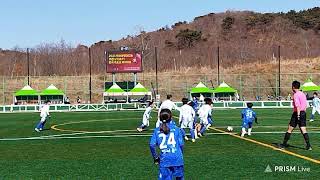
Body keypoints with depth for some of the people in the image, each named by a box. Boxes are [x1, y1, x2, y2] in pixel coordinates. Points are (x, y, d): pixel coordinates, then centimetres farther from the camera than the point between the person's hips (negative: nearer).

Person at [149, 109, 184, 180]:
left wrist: (155, 157, 8)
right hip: (177, 158, 0)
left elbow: (151, 145, -3)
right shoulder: (176, 129, 2)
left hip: (164, 160, 0)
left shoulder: (157, 130, 5)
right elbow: (181, 144, 0)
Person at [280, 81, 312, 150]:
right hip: (303, 113, 7)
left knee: (289, 129, 3)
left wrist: (298, 114, -23)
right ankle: (308, 146, -5)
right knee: (304, 130, 4)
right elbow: (305, 105, 17)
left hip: (297, 113, -7)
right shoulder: (303, 94, 13)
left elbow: (298, 105, -21)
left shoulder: (296, 94, -11)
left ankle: (284, 144, 10)